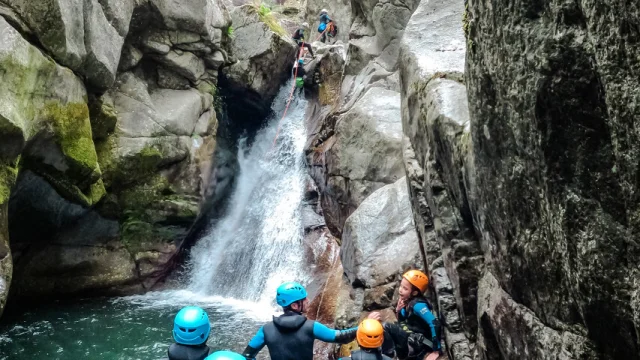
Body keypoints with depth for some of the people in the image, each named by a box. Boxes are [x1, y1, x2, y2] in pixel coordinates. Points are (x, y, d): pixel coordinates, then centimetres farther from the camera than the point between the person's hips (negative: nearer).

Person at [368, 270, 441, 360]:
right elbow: (402, 323, 17)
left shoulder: (418, 305, -19)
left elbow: (434, 324, -25)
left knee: (386, 327, -19)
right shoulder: (408, 302, 6)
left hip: (420, 344, -9)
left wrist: (436, 350, -22)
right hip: (412, 342, 9)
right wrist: (398, 310, -3)